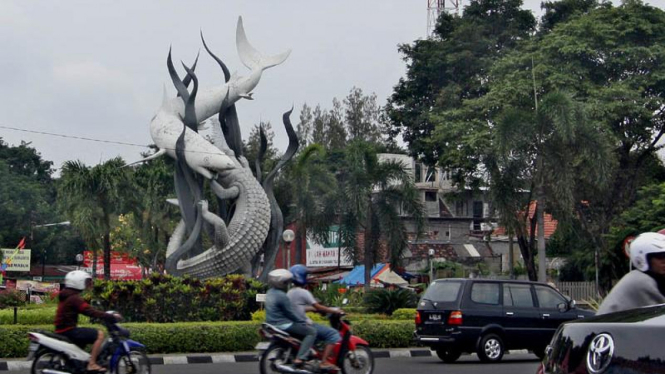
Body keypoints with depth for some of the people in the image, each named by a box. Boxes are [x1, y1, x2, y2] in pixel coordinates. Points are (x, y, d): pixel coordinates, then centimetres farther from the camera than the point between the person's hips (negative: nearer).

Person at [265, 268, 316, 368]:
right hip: (283, 325, -10)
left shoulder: (270, 293, 10)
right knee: (311, 332, -9)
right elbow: (290, 313, -17)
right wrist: (304, 321, -5)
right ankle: (300, 359, -19)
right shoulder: (282, 296, -20)